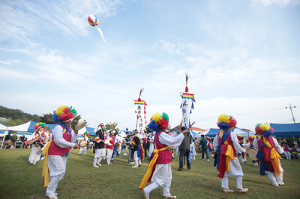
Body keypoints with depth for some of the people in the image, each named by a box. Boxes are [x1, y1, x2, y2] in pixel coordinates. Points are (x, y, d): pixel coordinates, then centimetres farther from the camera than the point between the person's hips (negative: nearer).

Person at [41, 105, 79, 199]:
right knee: (59, 171, -10)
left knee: (61, 172, 13)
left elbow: (72, 141, 2)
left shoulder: (69, 129, 7)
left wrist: (75, 133, -14)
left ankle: (52, 190, 28)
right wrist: (72, 145, -24)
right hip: (55, 153, -9)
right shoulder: (58, 128, -17)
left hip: (63, 153, 9)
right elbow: (59, 141, -27)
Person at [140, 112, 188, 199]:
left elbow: (169, 139, 21)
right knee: (162, 179, 3)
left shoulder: (159, 134, 8)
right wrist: (183, 134, -23)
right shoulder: (162, 135, -24)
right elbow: (172, 141, -30)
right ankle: (146, 190, 11)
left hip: (164, 159, 10)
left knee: (168, 177, 21)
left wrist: (176, 133, 15)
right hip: (163, 159, -10)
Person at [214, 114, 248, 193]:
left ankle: (225, 188, 20)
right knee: (238, 171, 13)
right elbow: (237, 145, -13)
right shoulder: (231, 134, -14)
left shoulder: (219, 133, 4)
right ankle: (239, 188, 22)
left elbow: (215, 144, 11)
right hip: (230, 155, -6)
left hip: (221, 155, 6)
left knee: (225, 171, 16)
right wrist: (244, 150, 3)